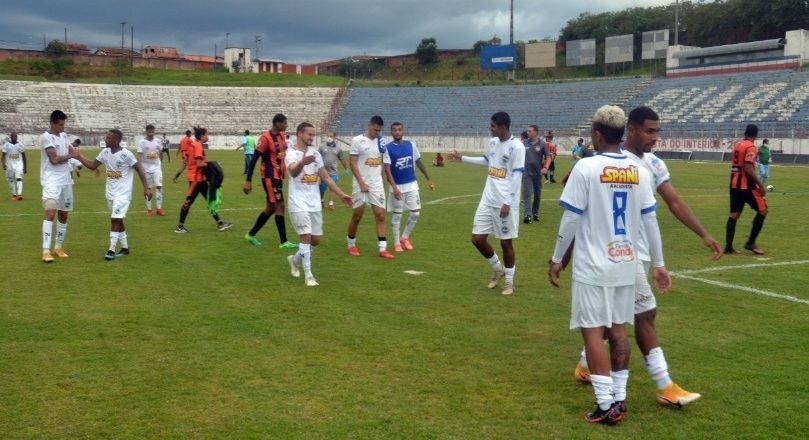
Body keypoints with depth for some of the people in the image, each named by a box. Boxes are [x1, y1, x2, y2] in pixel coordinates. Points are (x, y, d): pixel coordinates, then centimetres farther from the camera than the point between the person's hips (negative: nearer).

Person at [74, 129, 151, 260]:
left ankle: (112, 250, -8)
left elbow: (139, 169, -13)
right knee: (117, 220, 13)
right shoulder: (105, 152, 2)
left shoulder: (126, 154, -17)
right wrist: (78, 157, -1)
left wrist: (146, 188, -15)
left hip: (123, 193, -7)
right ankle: (125, 248, 24)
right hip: (110, 192, 7)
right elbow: (92, 165, 12)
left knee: (115, 219, -13)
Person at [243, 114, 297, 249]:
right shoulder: (265, 138, -16)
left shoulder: (282, 136, 8)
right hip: (269, 176, -9)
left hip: (278, 176, 9)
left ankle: (251, 235, 27)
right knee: (279, 206, -8)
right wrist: (248, 181, -17)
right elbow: (254, 159, -16)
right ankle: (284, 242, -3)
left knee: (271, 208, 14)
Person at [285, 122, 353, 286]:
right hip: (299, 203, -7)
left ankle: (295, 259, 34)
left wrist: (341, 194, 10)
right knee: (306, 236, -11)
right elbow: (293, 172, -33)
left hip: (315, 204, 7)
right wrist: (303, 163, -55)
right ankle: (308, 274, -1)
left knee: (316, 239, 10)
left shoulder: (315, 153, 10)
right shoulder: (291, 153, -11)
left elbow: (326, 177, 15)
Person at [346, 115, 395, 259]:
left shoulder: (380, 141, 8)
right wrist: (361, 183, -15)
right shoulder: (357, 140, -8)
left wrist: (380, 179, 8)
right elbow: (352, 163, -10)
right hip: (361, 184, -4)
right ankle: (351, 245, 23)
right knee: (357, 216, 5)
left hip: (377, 184, 4)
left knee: (380, 215, -3)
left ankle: (382, 249, -3)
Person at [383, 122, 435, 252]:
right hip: (397, 186, -4)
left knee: (416, 212, 2)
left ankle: (405, 238, 21)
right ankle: (397, 243, 16)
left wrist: (428, 179, 11)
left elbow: (419, 162, 12)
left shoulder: (410, 144, 3)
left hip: (412, 184, 4)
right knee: (397, 214, 5)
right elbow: (387, 170, -13)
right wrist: (394, 187, -23)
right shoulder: (388, 148, -9)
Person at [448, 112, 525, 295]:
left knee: (506, 242, 3)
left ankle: (509, 280, 21)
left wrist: (507, 203, -20)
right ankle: (497, 268, 29)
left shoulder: (517, 147, -14)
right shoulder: (492, 142, 8)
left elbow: (517, 177, -16)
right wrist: (462, 159, 29)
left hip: (505, 203, -7)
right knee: (477, 239, 5)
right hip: (487, 200, 7)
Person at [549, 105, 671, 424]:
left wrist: (557, 259, 0)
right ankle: (619, 397, 22)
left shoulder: (586, 168, -12)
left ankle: (606, 405, 1)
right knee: (617, 329, 15)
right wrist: (659, 264, 14)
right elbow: (650, 221, 6)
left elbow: (571, 220, -10)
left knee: (593, 331, 1)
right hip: (626, 263, 5)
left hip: (593, 265, -5)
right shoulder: (639, 172, 3)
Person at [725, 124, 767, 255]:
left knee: (734, 214, 6)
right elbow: (748, 169, -21)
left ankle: (728, 247, 3)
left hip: (735, 184, 8)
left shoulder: (737, 145, 13)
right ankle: (750, 243, 2)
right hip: (746, 185, -8)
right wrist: (761, 185, -16)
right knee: (762, 211, 4)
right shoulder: (751, 147, -13)